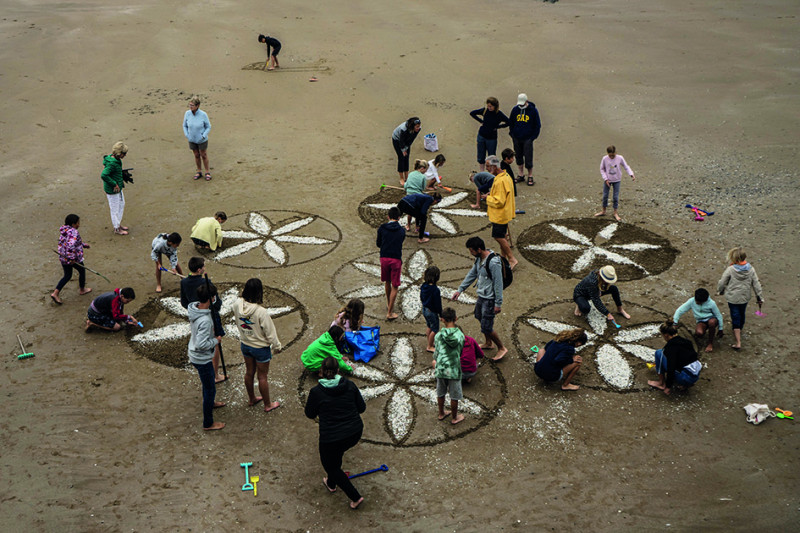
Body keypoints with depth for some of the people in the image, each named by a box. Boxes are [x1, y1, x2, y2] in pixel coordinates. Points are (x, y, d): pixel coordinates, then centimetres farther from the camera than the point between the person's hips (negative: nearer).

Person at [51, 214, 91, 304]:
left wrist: (84, 244, 29)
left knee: (67, 275, 19)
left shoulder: (64, 231, 6)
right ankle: (82, 289, 39)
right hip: (74, 259, -8)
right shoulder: (74, 232, -24)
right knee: (82, 271, 20)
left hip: (63, 258, 8)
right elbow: (71, 245, -37)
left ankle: (55, 293, 8)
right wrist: (72, 258, -31)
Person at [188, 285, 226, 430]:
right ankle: (208, 423, 19)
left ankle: (210, 402, 58)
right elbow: (201, 345, -33)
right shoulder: (205, 320, -35)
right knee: (210, 389, 7)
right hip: (202, 359, -9)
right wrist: (216, 340, -18)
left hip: (194, 355, 9)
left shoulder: (193, 308, -7)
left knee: (208, 382, 33)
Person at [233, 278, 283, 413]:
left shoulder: (237, 305, -18)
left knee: (249, 372, 25)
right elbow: (270, 332, -21)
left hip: (245, 345, 5)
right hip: (260, 348, -5)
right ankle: (267, 404, 31)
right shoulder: (261, 312, -33)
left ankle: (252, 399, 45)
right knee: (262, 376, 13)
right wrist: (277, 346, -4)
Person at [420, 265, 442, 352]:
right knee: (434, 330, 10)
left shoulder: (423, 286, -7)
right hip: (432, 312, -8)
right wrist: (441, 314, -10)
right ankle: (429, 347, 19)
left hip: (424, 309, 8)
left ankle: (430, 343, 40)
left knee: (428, 327, 26)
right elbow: (437, 303, -22)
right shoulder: (435, 290, -29)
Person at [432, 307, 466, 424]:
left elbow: (436, 354, -3)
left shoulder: (439, 336, -12)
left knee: (440, 393, 21)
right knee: (454, 396, 15)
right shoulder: (460, 335, -12)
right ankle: (455, 417, 29)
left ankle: (441, 413, 39)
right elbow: (460, 352, 2)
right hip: (454, 370, -1)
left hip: (441, 369, 1)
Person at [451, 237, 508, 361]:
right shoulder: (479, 259, 1)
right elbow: (471, 274, 15)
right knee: (480, 317, 25)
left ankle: (502, 348, 13)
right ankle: (488, 343, 47)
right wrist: (460, 289, 15)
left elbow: (498, 283, -24)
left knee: (486, 327, -6)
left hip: (490, 299, -10)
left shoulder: (493, 262, -27)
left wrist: (498, 303, -21)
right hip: (481, 296, 10)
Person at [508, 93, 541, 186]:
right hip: (516, 139, 4)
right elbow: (510, 123, 15)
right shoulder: (515, 109, 3)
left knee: (528, 158, -4)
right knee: (518, 157, 11)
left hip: (528, 139, -3)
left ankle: (530, 177, 7)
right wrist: (511, 135, 9)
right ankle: (520, 175, 22)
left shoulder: (533, 110, -5)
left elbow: (537, 125, 2)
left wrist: (534, 137, -4)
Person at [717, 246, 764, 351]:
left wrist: (720, 290, 11)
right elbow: (756, 284, -3)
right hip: (745, 297, 4)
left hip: (733, 298, -4)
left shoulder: (730, 270, -20)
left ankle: (738, 342, -1)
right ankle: (739, 331, 49)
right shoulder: (751, 269, -9)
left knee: (735, 318, 2)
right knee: (741, 315, 25)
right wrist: (760, 297, 6)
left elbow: (722, 283, -10)